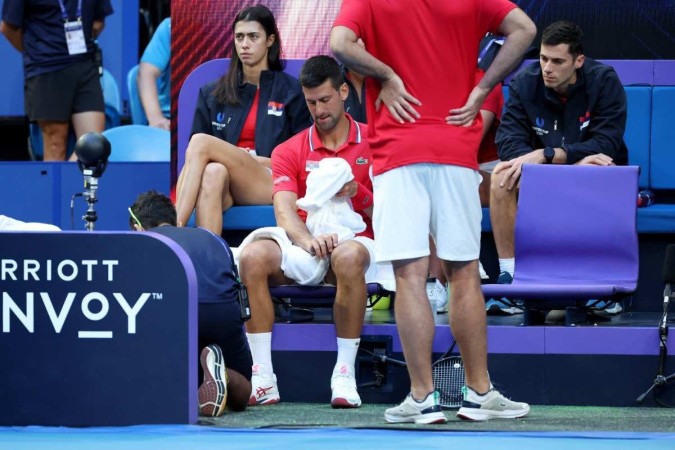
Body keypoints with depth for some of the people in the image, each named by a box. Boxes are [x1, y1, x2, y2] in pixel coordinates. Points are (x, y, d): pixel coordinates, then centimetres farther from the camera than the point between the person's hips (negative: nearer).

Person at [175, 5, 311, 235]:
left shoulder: (291, 92, 13)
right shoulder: (212, 94, 21)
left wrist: (258, 160, -6)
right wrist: (237, 158, -4)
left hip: (270, 182, -2)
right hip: (227, 190, 2)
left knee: (201, 142, -28)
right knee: (213, 171, -38)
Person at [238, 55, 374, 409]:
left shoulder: (372, 144, 6)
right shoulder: (289, 151, 9)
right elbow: (285, 210, -8)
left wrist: (357, 193, -18)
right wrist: (307, 240, -30)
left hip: (355, 242, -2)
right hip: (303, 248, 2)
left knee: (348, 256, -40)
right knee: (253, 255, -30)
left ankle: (344, 375, -34)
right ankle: (262, 379, -32)